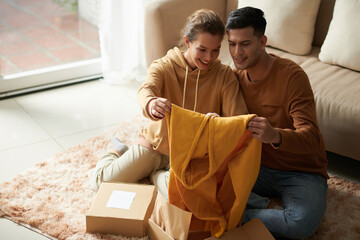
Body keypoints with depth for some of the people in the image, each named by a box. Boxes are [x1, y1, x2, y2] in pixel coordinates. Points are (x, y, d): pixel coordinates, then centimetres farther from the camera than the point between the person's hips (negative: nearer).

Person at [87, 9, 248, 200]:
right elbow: (145, 91, -30)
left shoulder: (224, 76, -7)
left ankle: (157, 175, 2)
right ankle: (118, 153, 26)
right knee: (100, 182, -8)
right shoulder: (164, 67, -8)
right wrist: (151, 104, -57)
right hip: (156, 144, 0)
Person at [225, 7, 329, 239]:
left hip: (301, 172, -4)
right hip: (259, 166, 4)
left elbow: (311, 137, -28)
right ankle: (265, 207, -12)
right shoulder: (237, 76, 0)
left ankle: (241, 216, -12)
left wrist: (275, 135, -50)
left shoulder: (292, 76, -19)